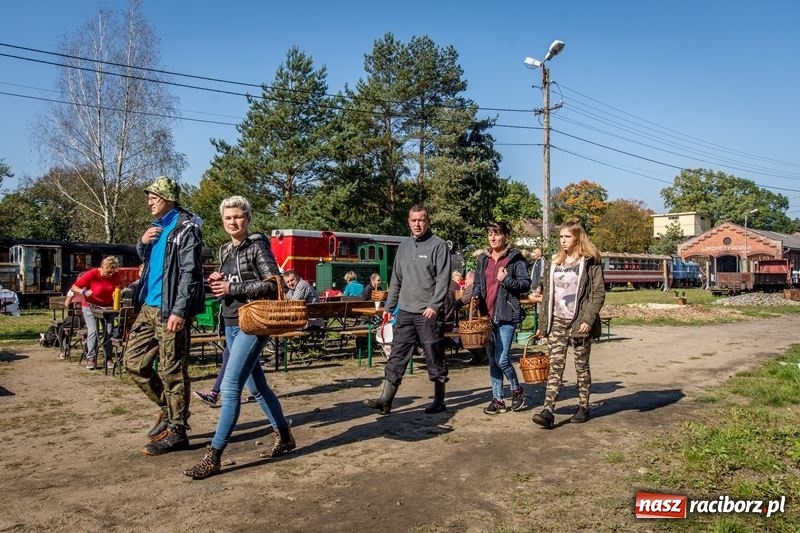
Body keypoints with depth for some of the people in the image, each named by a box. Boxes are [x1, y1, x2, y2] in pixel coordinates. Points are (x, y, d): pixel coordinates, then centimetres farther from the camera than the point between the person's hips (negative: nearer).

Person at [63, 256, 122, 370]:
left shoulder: (115, 275, -11)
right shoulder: (92, 274, -21)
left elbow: (119, 287, 9)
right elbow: (74, 287, -15)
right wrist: (84, 292, -34)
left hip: (107, 306, 3)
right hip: (90, 306, -3)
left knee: (108, 332, -4)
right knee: (92, 331, -13)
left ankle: (108, 358, 2)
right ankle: (91, 358, -8)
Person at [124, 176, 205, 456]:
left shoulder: (185, 228, -10)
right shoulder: (158, 226, 15)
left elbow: (190, 273, -17)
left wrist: (180, 311, -24)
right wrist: (142, 243, 6)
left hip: (169, 310, -9)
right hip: (148, 307, 9)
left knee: (172, 371, -2)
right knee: (134, 362, 13)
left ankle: (177, 432, 9)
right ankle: (167, 407, 28)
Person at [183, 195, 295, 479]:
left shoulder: (257, 246, -7)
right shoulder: (225, 251, 14)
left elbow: (275, 283, -15)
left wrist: (233, 288, -18)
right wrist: (217, 282, -1)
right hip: (230, 324, 8)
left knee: (229, 387, -12)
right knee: (256, 386, 14)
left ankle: (213, 456, -6)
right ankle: (284, 437, 29)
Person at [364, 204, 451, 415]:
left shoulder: (438, 245, -4)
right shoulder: (404, 246, 14)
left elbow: (443, 279, -11)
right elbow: (396, 280, 18)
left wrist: (434, 305, -20)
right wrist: (389, 306, 15)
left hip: (428, 313, -5)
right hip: (405, 311, 6)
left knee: (435, 358, 5)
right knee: (397, 356, 4)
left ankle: (439, 401, 18)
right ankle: (386, 400, 7)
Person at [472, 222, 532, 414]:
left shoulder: (515, 258, -3)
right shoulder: (484, 259, 13)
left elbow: (526, 284, -5)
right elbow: (478, 282, 21)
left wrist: (507, 280, -18)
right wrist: (475, 295, 3)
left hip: (506, 315, -6)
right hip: (487, 314, 6)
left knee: (501, 358, -9)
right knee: (492, 360, 10)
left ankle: (517, 390, 17)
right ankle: (497, 399, 20)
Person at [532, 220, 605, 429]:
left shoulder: (590, 262, -3)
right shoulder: (555, 262, 13)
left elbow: (599, 293, -7)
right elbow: (547, 293, 14)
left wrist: (588, 319, -17)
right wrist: (542, 322, 11)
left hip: (579, 323, -4)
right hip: (556, 321, 4)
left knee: (582, 365, 8)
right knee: (555, 365, -3)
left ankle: (583, 407, 23)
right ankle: (548, 411, -8)